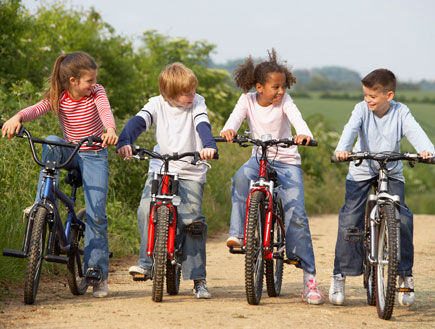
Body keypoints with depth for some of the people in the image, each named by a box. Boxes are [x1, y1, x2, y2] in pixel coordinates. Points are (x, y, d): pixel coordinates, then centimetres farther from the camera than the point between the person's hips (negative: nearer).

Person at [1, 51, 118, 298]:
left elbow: (105, 111, -32)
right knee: (51, 144, -34)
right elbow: (35, 110, -25)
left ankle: (98, 273, -1)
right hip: (70, 152, 2)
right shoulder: (58, 98, -8)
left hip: (94, 156, -2)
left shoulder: (97, 93, -11)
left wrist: (110, 130, -55)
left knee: (96, 215, -11)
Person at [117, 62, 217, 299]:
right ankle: (147, 264, -7)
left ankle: (198, 279, -1)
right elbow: (138, 121, -17)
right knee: (146, 210, -20)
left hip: (191, 174, -1)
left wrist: (209, 145, -42)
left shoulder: (197, 104, -3)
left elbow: (202, 125, -20)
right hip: (160, 169, 1)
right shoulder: (157, 104, -3)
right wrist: (124, 142, -37)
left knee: (192, 221, -10)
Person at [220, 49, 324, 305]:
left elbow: (296, 117, -26)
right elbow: (236, 116, -20)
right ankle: (238, 234, -25)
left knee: (297, 215, -14)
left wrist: (304, 134, -49)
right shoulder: (248, 100, -2)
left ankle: (309, 277, -9)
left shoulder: (284, 100, -8)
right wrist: (228, 130, -44)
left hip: (287, 161, -2)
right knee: (241, 178, -35)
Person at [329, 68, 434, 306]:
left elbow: (415, 132, -22)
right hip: (361, 173, 0)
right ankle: (340, 276, 0)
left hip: (392, 174, 0)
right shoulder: (362, 109, -8)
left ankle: (405, 276, -3)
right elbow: (351, 129, -25)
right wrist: (342, 149, -47)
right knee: (349, 220, -13)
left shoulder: (400, 112, -7)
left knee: (402, 219, -16)